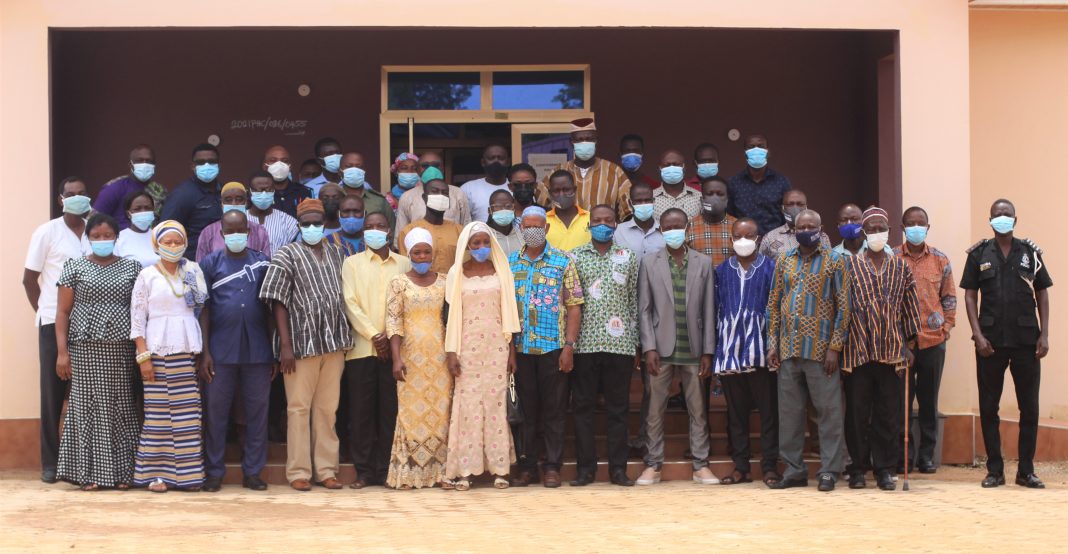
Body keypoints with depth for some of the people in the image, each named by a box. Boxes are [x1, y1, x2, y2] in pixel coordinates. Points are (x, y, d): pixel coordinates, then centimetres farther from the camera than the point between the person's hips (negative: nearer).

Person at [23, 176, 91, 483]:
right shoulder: (46, 232, 0)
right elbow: (29, 279, 4)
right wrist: (44, 312, 2)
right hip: (54, 322, -2)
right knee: (53, 391, 2)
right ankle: (51, 462, 9)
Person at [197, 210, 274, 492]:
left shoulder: (262, 262, 8)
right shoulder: (211, 263, 5)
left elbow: (270, 308, 10)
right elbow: (204, 309, 2)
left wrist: (274, 352, 7)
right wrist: (205, 353, -5)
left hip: (258, 350, 1)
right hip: (221, 350, -1)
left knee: (257, 412, 4)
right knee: (216, 412, 4)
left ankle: (252, 472, 12)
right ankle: (214, 472, 12)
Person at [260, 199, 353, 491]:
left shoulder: (334, 253, 13)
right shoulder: (287, 255, -1)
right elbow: (278, 301, -6)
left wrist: (345, 339, 11)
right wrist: (286, 345, -12)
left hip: (334, 343, 4)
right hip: (302, 343, -4)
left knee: (328, 408, 8)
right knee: (299, 407, 0)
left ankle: (326, 469, 13)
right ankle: (299, 472, 4)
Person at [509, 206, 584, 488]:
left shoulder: (563, 261, 2)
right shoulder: (509, 263, 9)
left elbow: (574, 306, -1)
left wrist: (569, 346, -8)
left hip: (553, 347, -2)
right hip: (521, 348, 2)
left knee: (553, 409, 2)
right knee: (527, 409, 7)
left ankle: (552, 467, 9)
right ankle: (527, 466, 13)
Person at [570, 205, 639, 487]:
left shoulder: (628, 258, 10)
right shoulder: (574, 257, 7)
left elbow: (634, 302, 11)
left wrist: (635, 345, 7)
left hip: (620, 344, 1)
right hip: (585, 343, 0)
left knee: (618, 407, 4)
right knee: (582, 406, 1)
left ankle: (618, 467, 9)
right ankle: (586, 467, 8)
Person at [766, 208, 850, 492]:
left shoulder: (833, 262, 0)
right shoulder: (784, 261, 11)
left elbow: (843, 306, -3)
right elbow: (774, 304, 13)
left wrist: (835, 347, -9)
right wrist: (773, 343, 5)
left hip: (820, 350, -4)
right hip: (788, 350, 4)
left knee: (828, 411, -1)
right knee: (789, 412, 7)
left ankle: (829, 471, 5)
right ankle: (794, 470, 15)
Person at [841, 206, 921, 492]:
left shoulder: (901, 267, 10)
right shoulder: (850, 265, 4)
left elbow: (909, 308, 12)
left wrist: (908, 345, 7)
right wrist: (839, 344, -3)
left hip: (891, 350, 2)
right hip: (858, 350, -2)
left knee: (888, 412, 4)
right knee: (858, 412, 2)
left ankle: (885, 469, 11)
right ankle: (859, 468, 11)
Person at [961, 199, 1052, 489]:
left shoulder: (1030, 252, 6)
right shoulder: (979, 254, 4)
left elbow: (1042, 293, 7)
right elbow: (969, 295, 3)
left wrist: (1044, 334, -1)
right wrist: (978, 335, -6)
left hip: (1026, 340, 0)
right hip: (991, 341, 0)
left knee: (1029, 406, 3)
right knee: (988, 406, 3)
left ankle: (1026, 470, 11)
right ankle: (994, 469, 12)